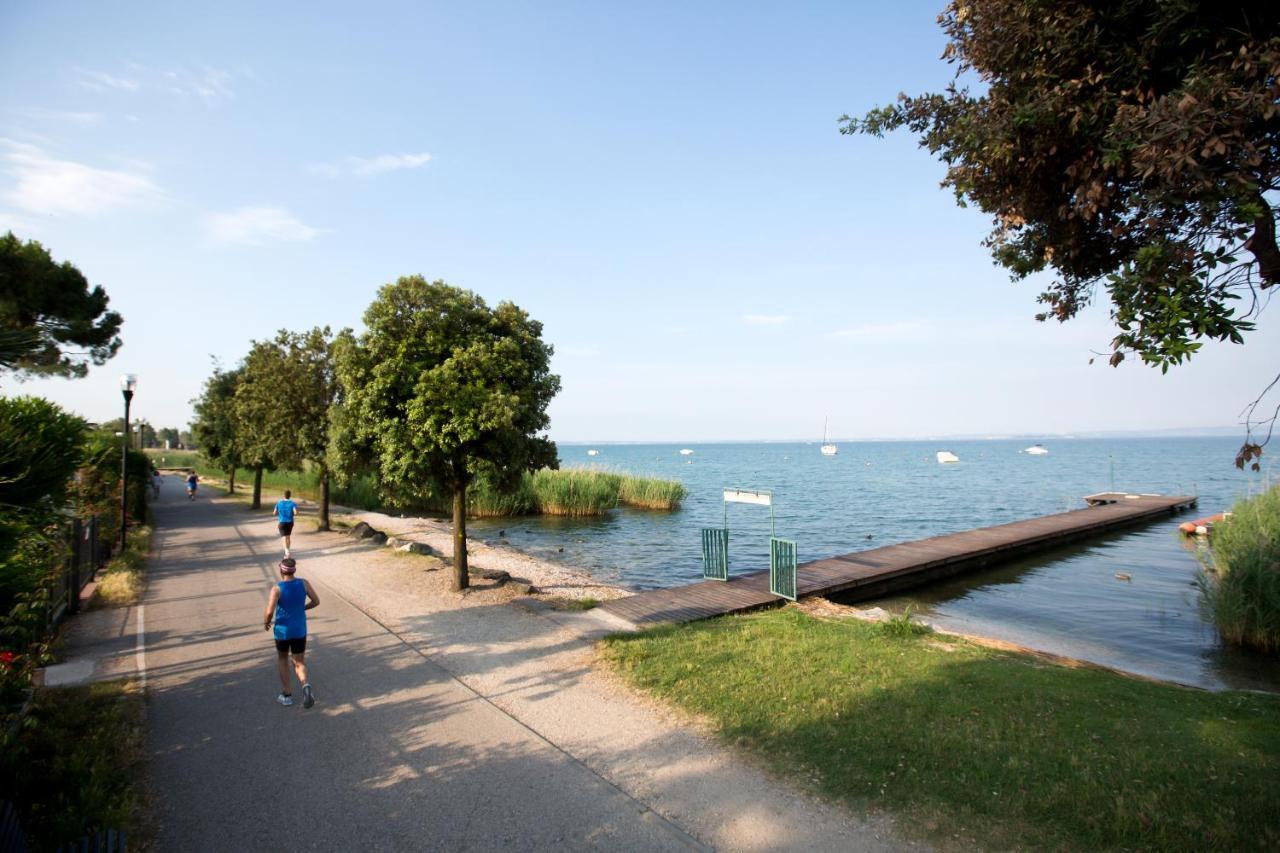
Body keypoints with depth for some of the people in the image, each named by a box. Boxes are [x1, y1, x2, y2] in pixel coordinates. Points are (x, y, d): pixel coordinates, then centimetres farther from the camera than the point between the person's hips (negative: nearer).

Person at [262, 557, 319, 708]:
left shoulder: (277, 588, -17)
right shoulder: (304, 583, -7)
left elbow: (269, 612, -23)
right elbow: (316, 601, 0)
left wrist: (266, 623, -2)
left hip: (282, 630, -2)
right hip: (300, 631, 2)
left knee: (282, 659, 25)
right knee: (299, 663, 13)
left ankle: (287, 695, 27)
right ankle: (306, 685, -18)